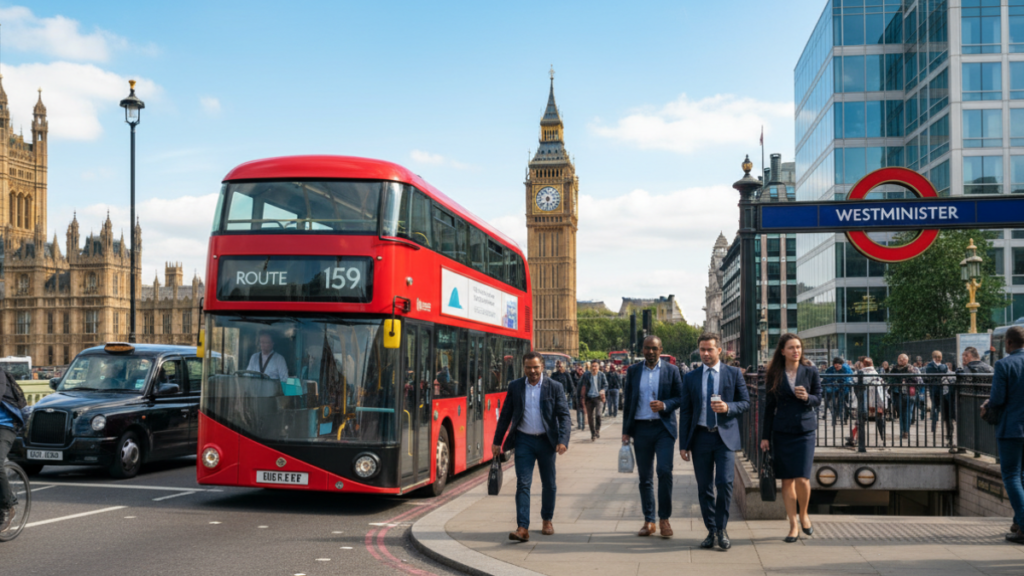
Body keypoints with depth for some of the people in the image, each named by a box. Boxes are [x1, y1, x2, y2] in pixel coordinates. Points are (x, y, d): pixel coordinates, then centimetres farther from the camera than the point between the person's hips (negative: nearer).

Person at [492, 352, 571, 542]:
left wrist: (563, 441, -19)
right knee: (523, 484, -7)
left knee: (548, 484, 12)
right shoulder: (515, 387, 2)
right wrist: (497, 441, 6)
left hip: (546, 441, 0)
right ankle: (522, 528, -11)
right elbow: (505, 415, 7)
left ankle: (547, 520, 32)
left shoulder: (555, 387, -3)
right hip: (524, 441, 0)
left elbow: (564, 416, -6)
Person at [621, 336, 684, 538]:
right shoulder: (633, 370, 9)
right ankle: (648, 521, 14)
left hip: (663, 427, -2)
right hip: (641, 428, 2)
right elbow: (628, 401, 10)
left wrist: (665, 405, -16)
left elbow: (680, 397, 4)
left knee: (664, 471, -13)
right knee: (645, 476, 6)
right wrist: (626, 431, 7)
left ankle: (664, 519, 0)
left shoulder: (671, 370, 4)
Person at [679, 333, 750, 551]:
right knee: (704, 487, 5)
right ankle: (711, 531, 17)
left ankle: (722, 529, 5)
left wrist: (728, 407, -16)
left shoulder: (734, 373, 5)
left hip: (725, 436, -2)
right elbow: (685, 412, 8)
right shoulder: (691, 377, 9)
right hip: (700, 437, 2)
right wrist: (683, 444, 3)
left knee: (724, 483, -11)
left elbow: (745, 402, 6)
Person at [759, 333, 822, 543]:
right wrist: (765, 436, 5)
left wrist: (807, 397, -17)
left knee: (802, 479, -9)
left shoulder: (810, 371, 2)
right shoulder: (775, 375, 2)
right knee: (787, 480, 3)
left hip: (805, 429, -1)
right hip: (782, 431, 1)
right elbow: (769, 405, 6)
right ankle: (793, 525, 14)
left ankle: (804, 515, 18)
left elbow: (819, 398, 7)